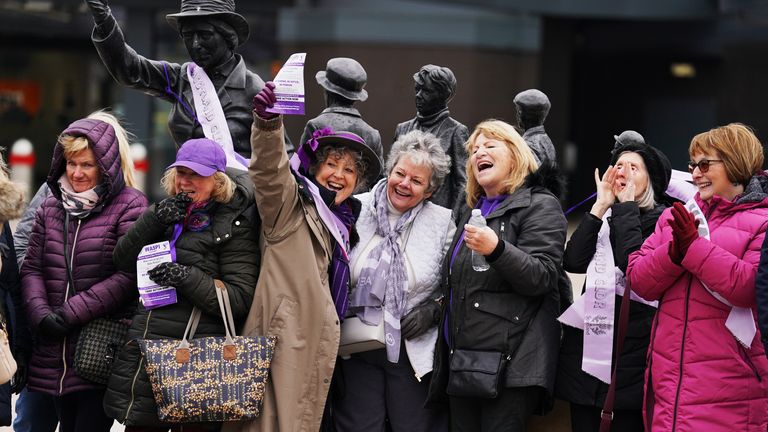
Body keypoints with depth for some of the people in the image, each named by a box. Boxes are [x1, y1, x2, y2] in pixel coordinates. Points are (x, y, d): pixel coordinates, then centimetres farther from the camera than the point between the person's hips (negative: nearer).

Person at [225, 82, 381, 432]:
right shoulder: (292, 201, 0)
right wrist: (268, 123, -37)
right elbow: (270, 171, -21)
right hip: (285, 337, -8)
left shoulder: (343, 221, 22)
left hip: (317, 344, 8)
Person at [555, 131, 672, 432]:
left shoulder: (660, 219, -2)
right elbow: (573, 262, -1)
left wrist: (626, 205, -10)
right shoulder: (604, 217, 15)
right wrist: (601, 206, -2)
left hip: (632, 345, -5)